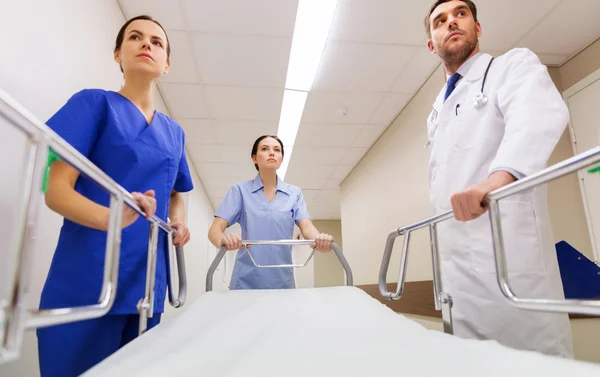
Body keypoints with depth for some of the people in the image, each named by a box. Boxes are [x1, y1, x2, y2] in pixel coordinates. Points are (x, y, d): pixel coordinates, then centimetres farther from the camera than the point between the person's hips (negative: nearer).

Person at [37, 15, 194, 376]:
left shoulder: (174, 132, 12)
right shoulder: (95, 102, -2)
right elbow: (55, 189, -10)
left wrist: (179, 221, 3)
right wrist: (108, 217, -30)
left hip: (147, 285, 6)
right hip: (85, 285, -5)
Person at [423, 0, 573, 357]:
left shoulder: (514, 65, 2)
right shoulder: (437, 113, 21)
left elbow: (538, 113, -21)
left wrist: (499, 177, -40)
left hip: (509, 254, -6)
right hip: (457, 265, 6)